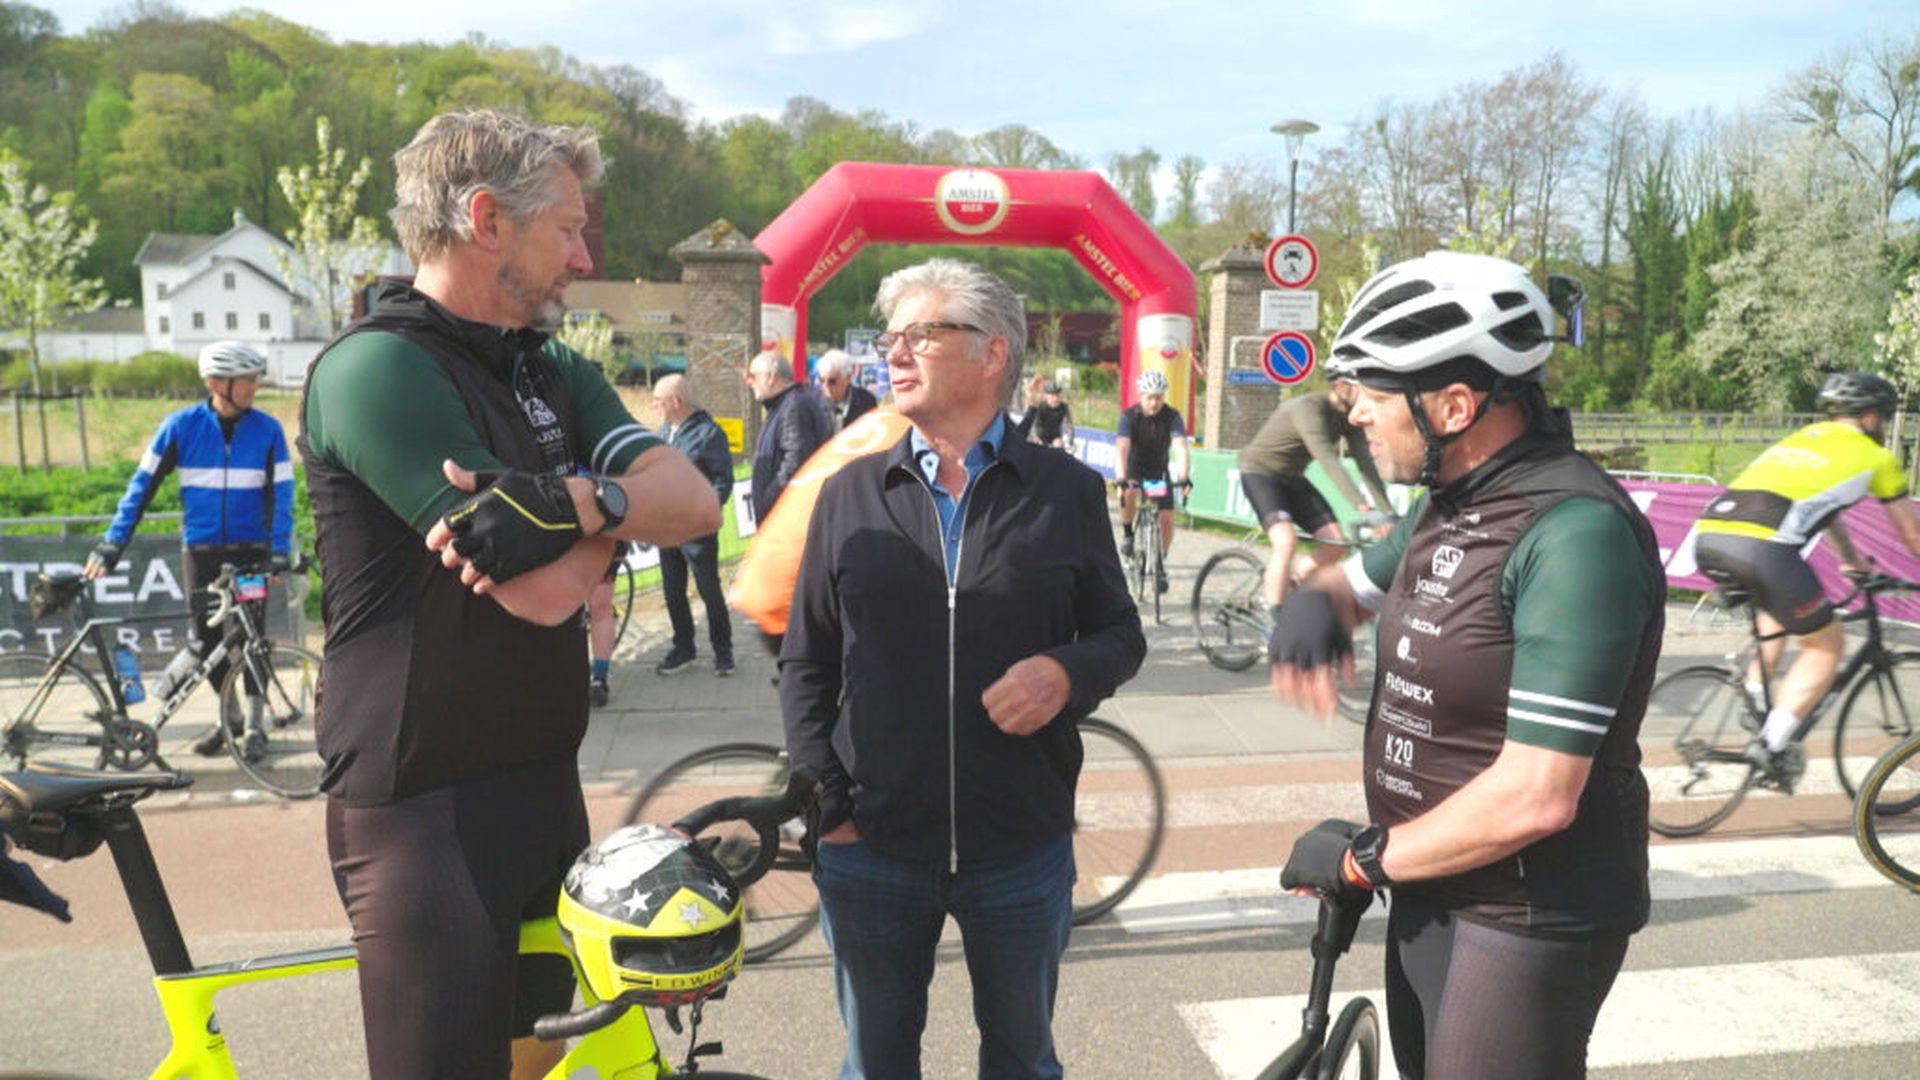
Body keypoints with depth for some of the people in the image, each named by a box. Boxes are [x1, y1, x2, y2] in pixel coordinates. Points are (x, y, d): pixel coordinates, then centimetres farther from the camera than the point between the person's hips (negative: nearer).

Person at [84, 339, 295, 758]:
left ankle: (254, 725, 13)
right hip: (200, 549, 1)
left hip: (251, 548, -1)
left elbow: (281, 492, -5)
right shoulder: (181, 425, -4)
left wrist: (280, 549, -16)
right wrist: (114, 542, -5)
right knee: (205, 637, 5)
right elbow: (144, 483, -1)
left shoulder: (268, 430, -5)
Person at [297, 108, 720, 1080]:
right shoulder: (378, 368, -17)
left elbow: (693, 503, -7)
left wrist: (575, 501, -24)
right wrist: (613, 517, -9)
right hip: (426, 807, -8)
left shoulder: (553, 371, 9)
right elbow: (547, 591, -26)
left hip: (544, 782, 8)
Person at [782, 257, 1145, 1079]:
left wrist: (1068, 671, -17)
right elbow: (805, 663, 5)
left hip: (1023, 849, -1)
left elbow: (1121, 633, 6)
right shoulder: (850, 493, 2)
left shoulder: (1067, 490, 0)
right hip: (870, 849, 1)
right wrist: (826, 805, -3)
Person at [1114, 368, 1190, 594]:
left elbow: (1180, 447, -33)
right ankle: (1128, 535, -9)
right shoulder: (1129, 416, -22)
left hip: (1159, 471, 2)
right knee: (1129, 494, -35)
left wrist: (1183, 476, -49)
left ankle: (1160, 564, 12)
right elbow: (1122, 448, -34)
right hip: (1134, 469, -1)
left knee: (1166, 518, -9)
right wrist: (1121, 478, -50)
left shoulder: (1172, 416, -20)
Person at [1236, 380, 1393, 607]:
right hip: (1259, 472, -8)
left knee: (1335, 542, -5)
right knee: (1286, 542, -26)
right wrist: (1361, 505, -46)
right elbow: (1328, 460, -38)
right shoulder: (1309, 407, -28)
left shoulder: (1349, 417, -4)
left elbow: (1366, 464, -8)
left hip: (1292, 477, 8)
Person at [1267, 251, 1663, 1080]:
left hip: (1527, 916, -8)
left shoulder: (1576, 533, -25)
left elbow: (1536, 797, -29)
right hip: (1430, 890, 9)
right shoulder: (1447, 506, 4)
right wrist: (1312, 604, -7)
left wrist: (1364, 857, -16)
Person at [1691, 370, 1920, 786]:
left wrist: (1852, 560, 64)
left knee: (1777, 607, 36)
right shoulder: (1875, 456, 18)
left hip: (1707, 536, 7)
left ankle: (1755, 698, 25)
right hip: (1762, 547, -6)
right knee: (1827, 645, 14)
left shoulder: (1801, 438, 35)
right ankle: (1773, 743, 3)